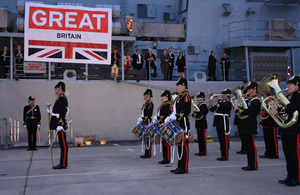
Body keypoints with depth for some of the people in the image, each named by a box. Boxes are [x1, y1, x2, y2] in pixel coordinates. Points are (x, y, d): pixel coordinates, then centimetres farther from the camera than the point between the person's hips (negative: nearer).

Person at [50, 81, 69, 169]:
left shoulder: (62, 98, -13)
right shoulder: (60, 98, 18)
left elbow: (62, 113, -20)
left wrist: (60, 125, -24)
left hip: (60, 124, -10)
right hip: (59, 125, 10)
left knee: (63, 145, -6)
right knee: (62, 144, 12)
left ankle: (63, 164, -3)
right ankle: (62, 163, 17)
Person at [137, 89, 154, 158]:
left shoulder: (150, 104, -11)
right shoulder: (145, 104, 19)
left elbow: (148, 114, -19)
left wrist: (142, 119, -21)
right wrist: (140, 119, 11)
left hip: (148, 123, -10)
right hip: (144, 123, 10)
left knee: (148, 137, -7)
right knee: (145, 137, 11)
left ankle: (148, 154, -5)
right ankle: (146, 153, 16)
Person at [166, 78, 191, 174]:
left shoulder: (186, 96, -10)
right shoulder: (178, 97, 20)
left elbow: (187, 110, -20)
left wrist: (176, 116, -26)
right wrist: (170, 117, 11)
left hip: (184, 124, -10)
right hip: (178, 124, 10)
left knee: (183, 145, -6)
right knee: (179, 145, 12)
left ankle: (184, 168, -2)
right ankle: (180, 166, 18)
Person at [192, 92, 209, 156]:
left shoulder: (204, 105, -11)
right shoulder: (198, 105, 17)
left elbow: (200, 113, -23)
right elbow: (196, 113, 14)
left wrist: (194, 114, -14)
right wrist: (194, 114, -6)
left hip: (202, 124, -9)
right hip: (199, 124, 9)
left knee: (203, 137, -5)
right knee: (199, 138, 11)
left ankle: (204, 151, -1)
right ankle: (201, 151, 16)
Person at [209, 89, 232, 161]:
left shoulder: (228, 103, -7)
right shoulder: (220, 103, 18)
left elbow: (223, 106, -29)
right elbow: (212, 109, 20)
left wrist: (220, 100, -15)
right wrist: (210, 104, 2)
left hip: (224, 123, -9)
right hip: (219, 123, 9)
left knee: (225, 139, -4)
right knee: (221, 139, 12)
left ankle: (225, 156, 0)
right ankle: (223, 155, 19)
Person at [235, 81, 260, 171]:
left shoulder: (256, 100, -10)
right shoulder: (249, 100, 20)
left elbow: (249, 111, -22)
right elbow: (244, 109, 18)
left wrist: (238, 110, -17)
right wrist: (238, 108, 1)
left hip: (251, 127, -10)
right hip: (245, 127, 10)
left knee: (251, 146, -6)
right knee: (247, 146, 12)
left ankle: (253, 165, 1)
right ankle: (250, 164, 20)